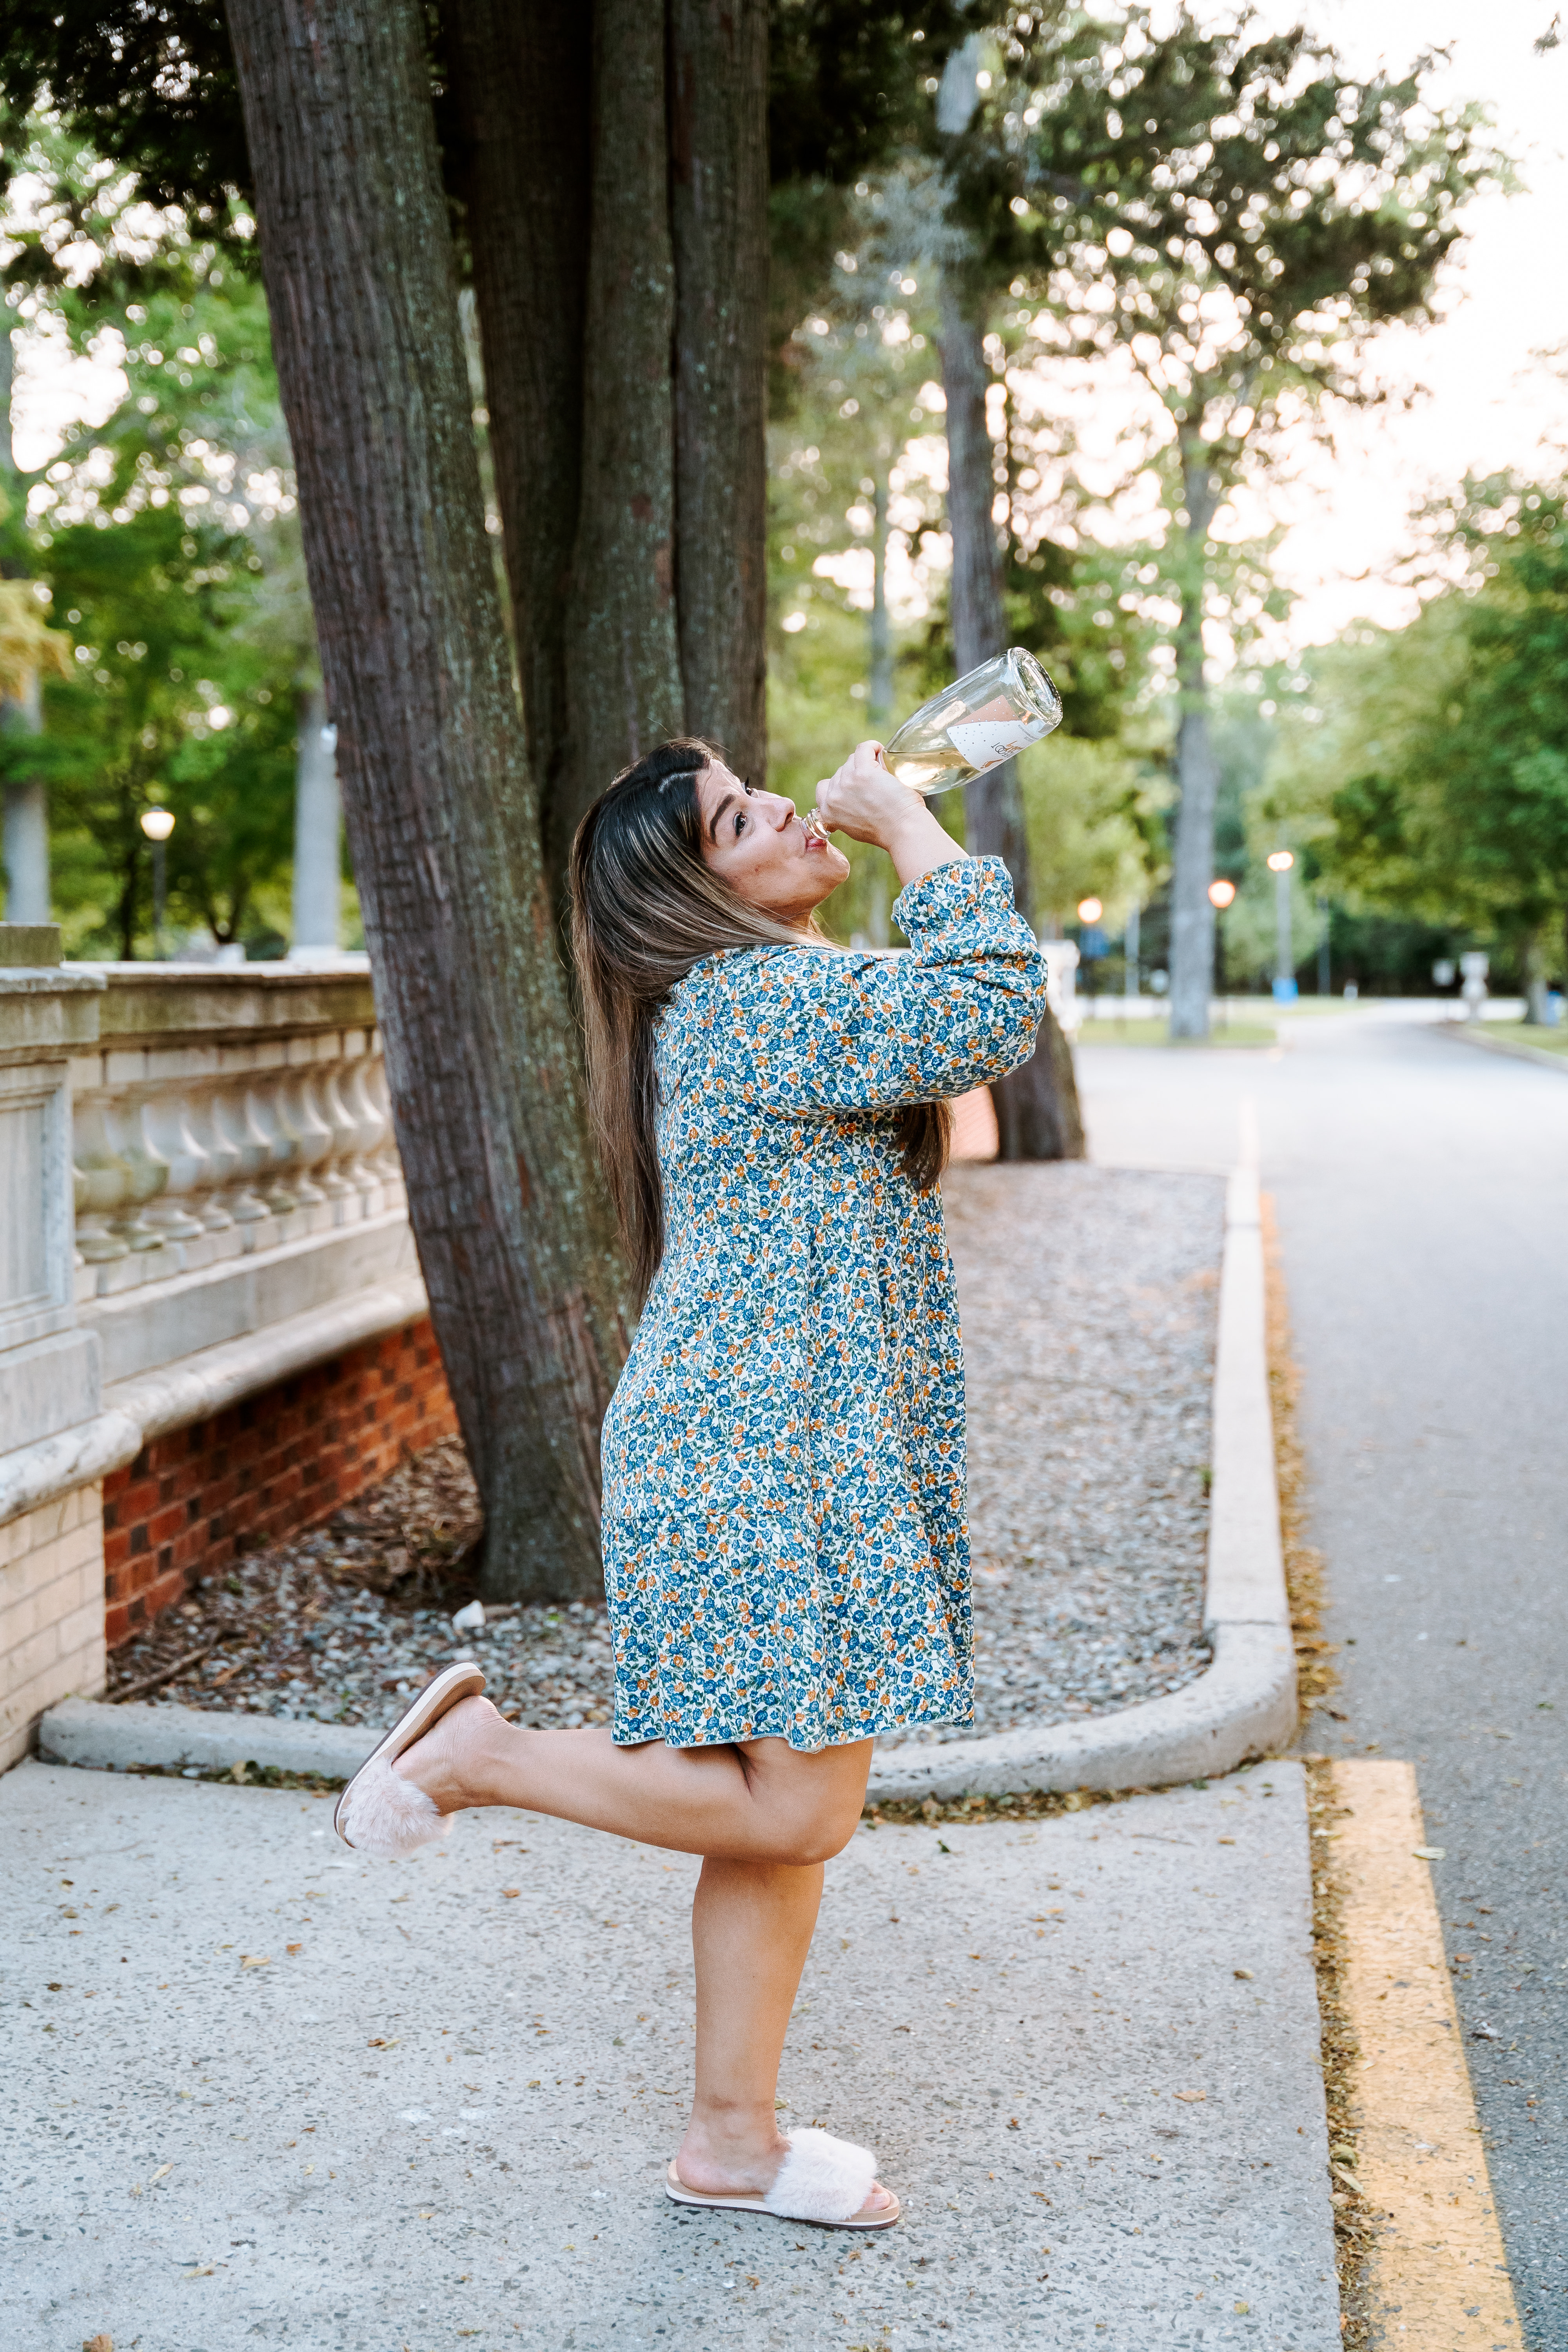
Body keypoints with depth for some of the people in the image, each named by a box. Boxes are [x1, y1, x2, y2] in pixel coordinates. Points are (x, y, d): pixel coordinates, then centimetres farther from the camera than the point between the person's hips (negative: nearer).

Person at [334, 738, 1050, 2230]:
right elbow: (992, 1014, -24)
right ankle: (477, 1755, 6)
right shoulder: (761, 998, -16)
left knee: (789, 1806, 12)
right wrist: (911, 829, -15)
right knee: (796, 1807, -7)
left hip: (775, 1450, 10)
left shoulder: (742, 997, 17)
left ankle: (732, 2137, 21)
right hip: (755, 1458, -10)